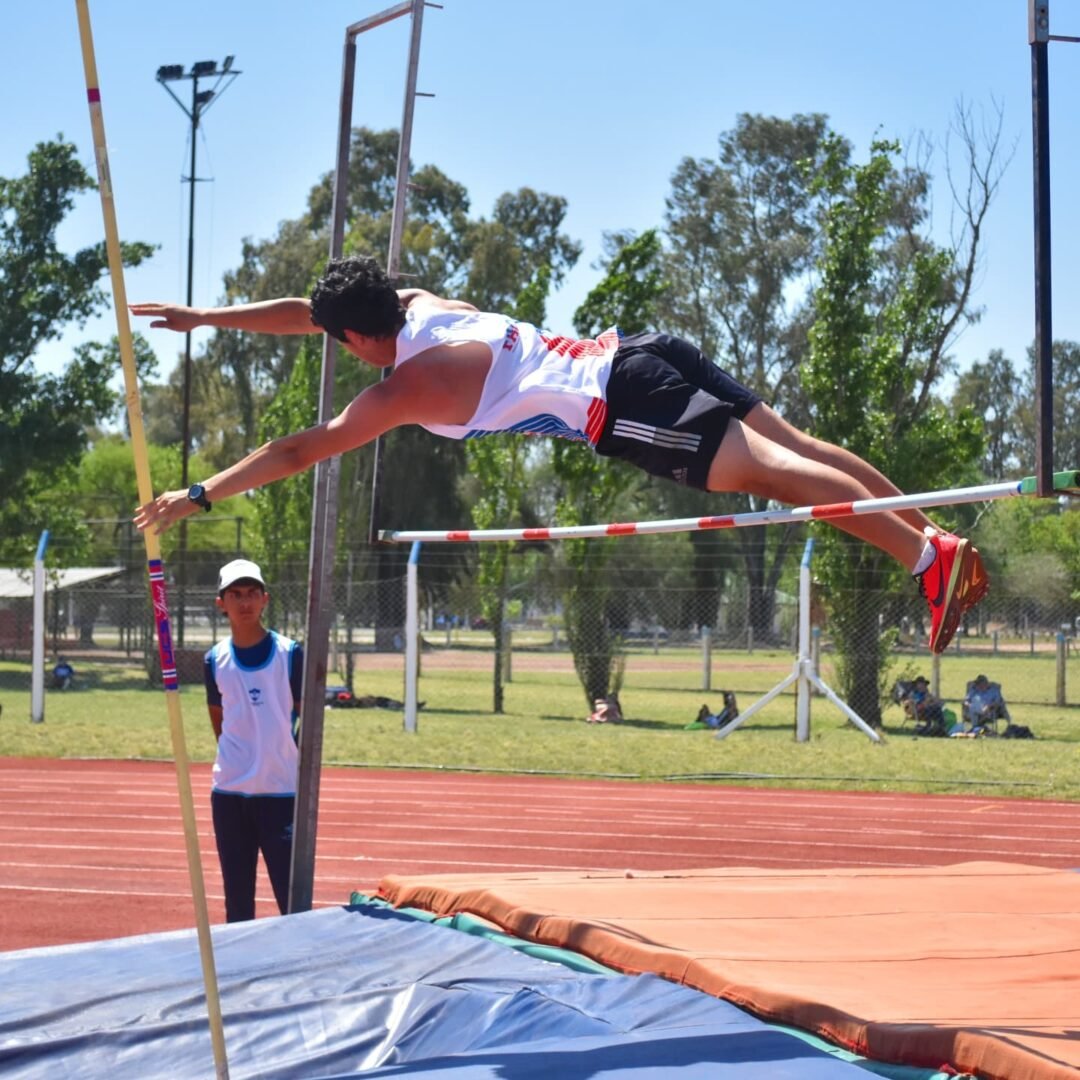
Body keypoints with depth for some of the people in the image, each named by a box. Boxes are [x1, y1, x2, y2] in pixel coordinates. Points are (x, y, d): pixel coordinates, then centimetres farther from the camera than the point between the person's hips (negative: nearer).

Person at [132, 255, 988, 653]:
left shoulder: (406, 389, -5)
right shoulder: (422, 304, 19)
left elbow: (299, 452, -3)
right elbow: (309, 309, 31)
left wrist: (198, 497, 4)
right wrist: (205, 318, 35)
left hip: (628, 408, -9)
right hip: (639, 356, 9)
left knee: (768, 471, -17)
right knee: (791, 448, 4)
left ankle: (927, 557, -26)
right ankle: (933, 532, 0)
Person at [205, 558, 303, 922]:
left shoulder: (289, 654, -4)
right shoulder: (215, 660, 4)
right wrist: (239, 760, 11)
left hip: (281, 792, -3)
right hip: (229, 794, 3)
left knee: (292, 901, -6)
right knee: (237, 903, 9)